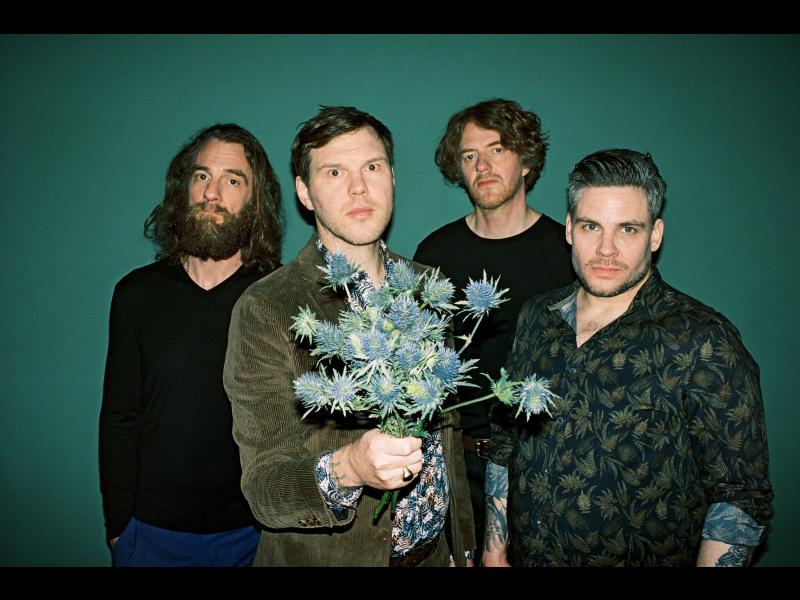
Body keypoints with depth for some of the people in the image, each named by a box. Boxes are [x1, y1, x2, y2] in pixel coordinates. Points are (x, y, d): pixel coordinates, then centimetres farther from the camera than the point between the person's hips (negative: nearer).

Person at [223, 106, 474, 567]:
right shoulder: (265, 310, -18)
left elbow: (446, 428, 7)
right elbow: (263, 487, -19)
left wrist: (462, 546, 10)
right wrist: (346, 468, -38)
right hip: (326, 556, -4)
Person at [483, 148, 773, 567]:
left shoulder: (702, 341, -16)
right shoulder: (536, 318, -2)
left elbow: (740, 499, -13)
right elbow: (504, 442, 5)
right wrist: (495, 548, 5)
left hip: (644, 557, -3)